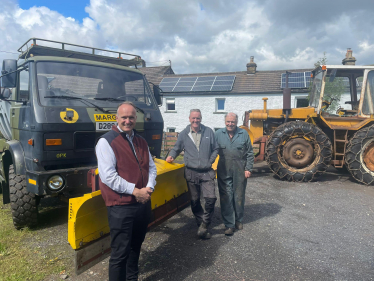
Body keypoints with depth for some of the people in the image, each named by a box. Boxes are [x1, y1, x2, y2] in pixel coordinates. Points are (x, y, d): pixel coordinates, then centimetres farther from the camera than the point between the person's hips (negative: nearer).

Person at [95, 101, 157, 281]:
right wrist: (135, 191, -19)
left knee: (135, 246, 22)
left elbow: (151, 167, 11)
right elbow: (108, 176, -18)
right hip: (120, 206, -7)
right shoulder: (106, 141, -11)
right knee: (120, 252, 3)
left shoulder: (141, 141, 11)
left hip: (143, 203, 7)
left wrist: (149, 188, -8)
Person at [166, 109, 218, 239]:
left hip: (206, 172, 0)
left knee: (211, 198, -11)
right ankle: (202, 225, 27)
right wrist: (172, 156, -5)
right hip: (191, 172, 1)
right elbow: (177, 148, 14)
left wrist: (210, 161, 0)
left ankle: (204, 225, 9)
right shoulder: (184, 134, 4)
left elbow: (215, 149, 11)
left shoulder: (208, 132, 4)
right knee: (195, 201, 9)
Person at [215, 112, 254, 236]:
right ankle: (229, 225, 11)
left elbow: (250, 153, 4)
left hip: (240, 172, 1)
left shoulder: (243, 134, 2)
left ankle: (238, 220, 33)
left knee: (239, 197, 13)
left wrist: (248, 169, 0)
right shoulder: (218, 134, 2)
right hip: (224, 172, 0)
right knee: (226, 198, 1)